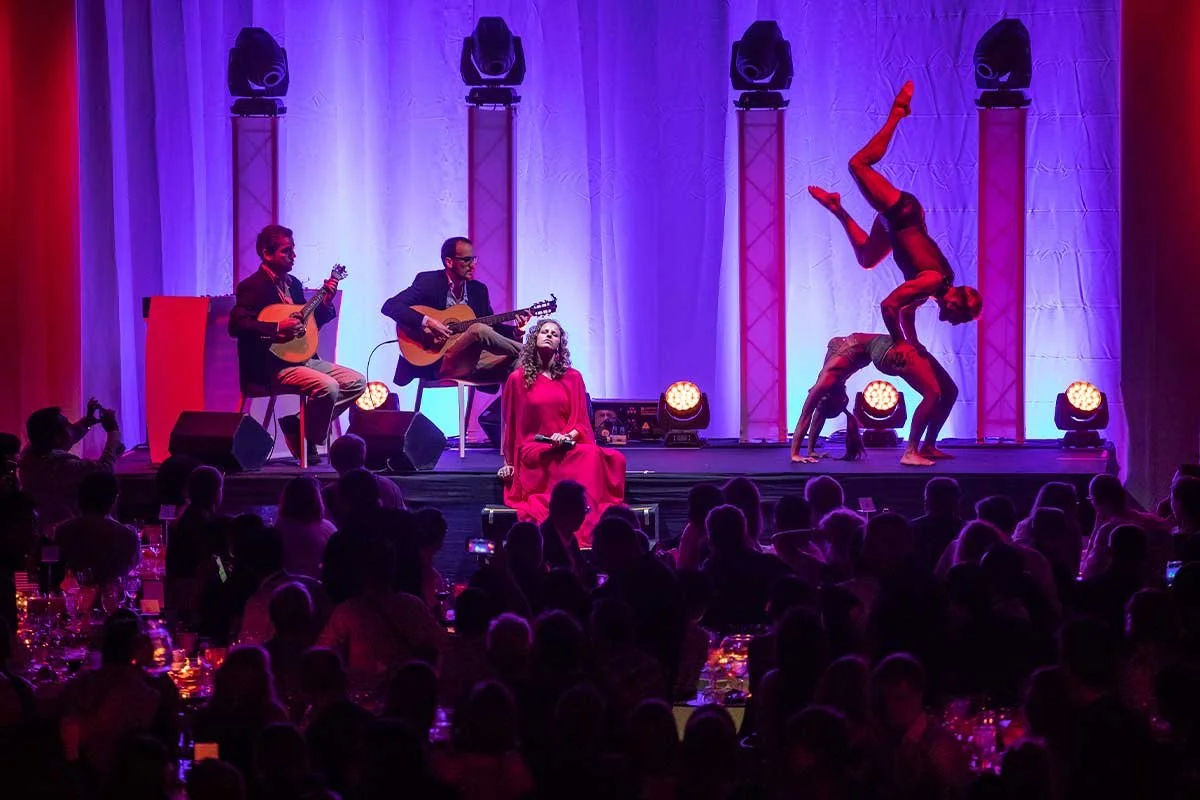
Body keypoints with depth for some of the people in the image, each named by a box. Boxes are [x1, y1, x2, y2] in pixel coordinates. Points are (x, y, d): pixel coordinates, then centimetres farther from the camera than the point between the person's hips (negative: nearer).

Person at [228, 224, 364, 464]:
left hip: (302, 358, 9)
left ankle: (299, 423, 1)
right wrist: (277, 328, -29)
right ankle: (305, 442, -9)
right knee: (328, 387, -30)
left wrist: (325, 302, 6)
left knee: (356, 382, 1)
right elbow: (236, 325, -23)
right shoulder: (253, 287, -10)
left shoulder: (293, 283, 16)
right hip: (270, 366, -9)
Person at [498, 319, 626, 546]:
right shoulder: (518, 379, 9)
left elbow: (581, 422, 8)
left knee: (592, 457, -33)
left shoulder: (572, 378, 12)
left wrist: (568, 436, -14)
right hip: (532, 451, -3)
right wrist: (508, 463, 11)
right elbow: (510, 423, 13)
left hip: (568, 448, 3)